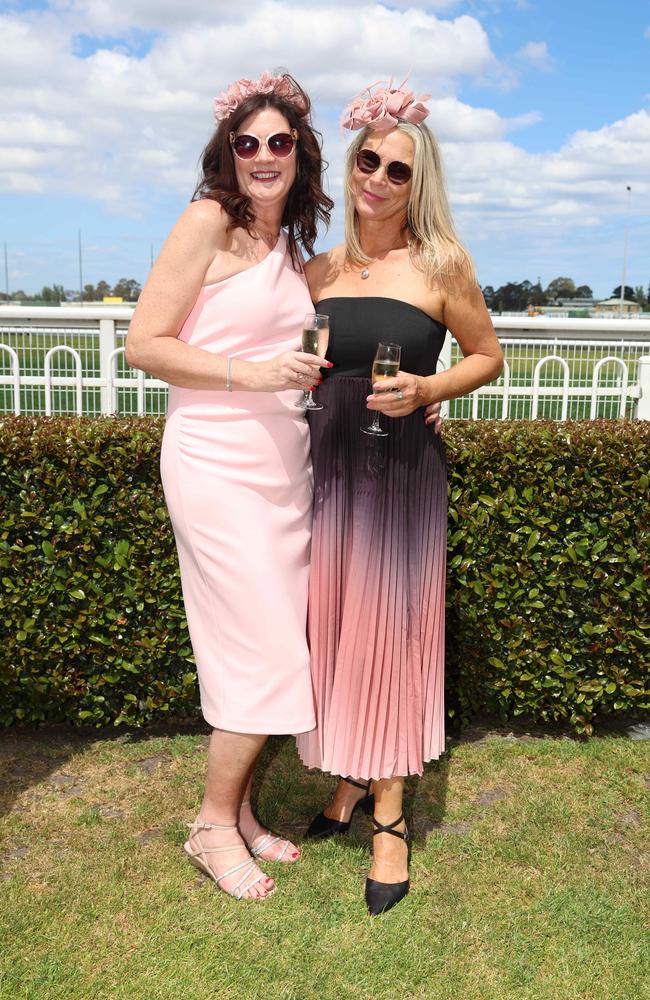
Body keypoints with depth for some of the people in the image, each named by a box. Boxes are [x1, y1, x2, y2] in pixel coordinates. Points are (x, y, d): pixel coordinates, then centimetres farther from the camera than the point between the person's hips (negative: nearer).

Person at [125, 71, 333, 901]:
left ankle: (237, 811, 27)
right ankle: (213, 825, 16)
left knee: (270, 647, 11)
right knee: (267, 652, -5)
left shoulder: (290, 243, 14)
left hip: (282, 462, 7)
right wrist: (249, 373, -20)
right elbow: (144, 343, -11)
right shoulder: (208, 220, -7)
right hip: (216, 462, -7)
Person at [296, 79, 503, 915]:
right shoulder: (318, 271, 7)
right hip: (327, 464, 3)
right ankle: (352, 779, 29)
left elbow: (487, 356, 5)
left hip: (403, 469, -3)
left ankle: (389, 815, 16)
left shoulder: (440, 266, -2)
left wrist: (422, 390, -11)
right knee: (330, 626, 7)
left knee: (390, 630, 0)